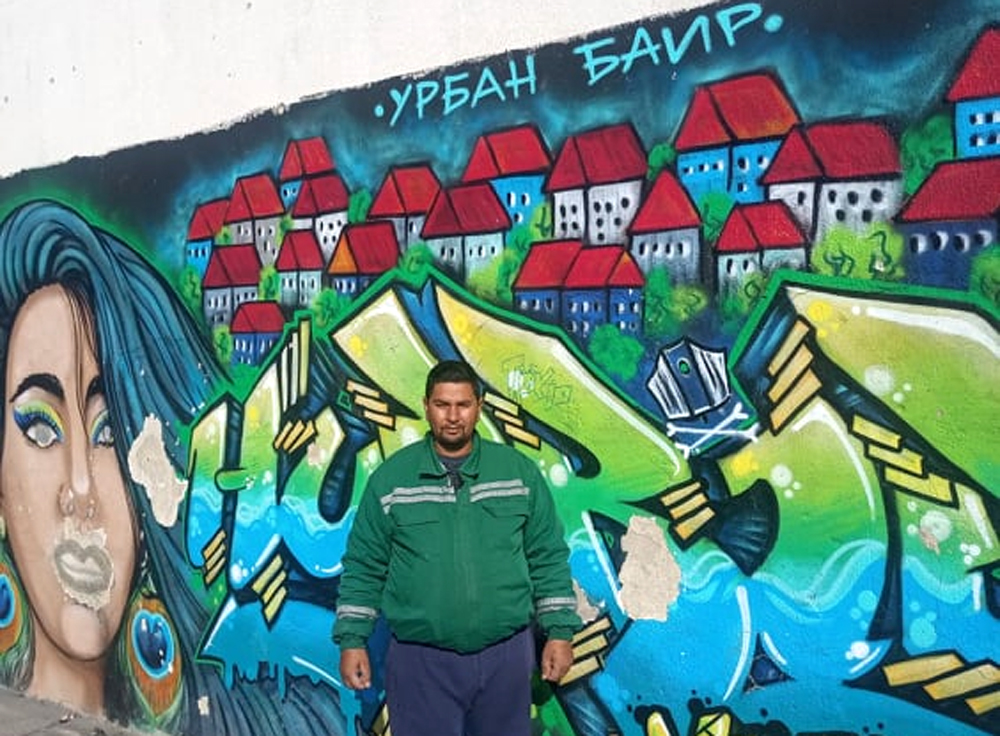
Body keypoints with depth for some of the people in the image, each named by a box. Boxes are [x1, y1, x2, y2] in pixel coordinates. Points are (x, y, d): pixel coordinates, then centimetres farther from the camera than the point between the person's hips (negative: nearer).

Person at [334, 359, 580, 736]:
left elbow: (549, 559, 4)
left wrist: (559, 632, 1)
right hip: (420, 660, -1)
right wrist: (352, 640, -1)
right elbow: (364, 568, 3)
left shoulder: (520, 471, 1)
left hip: (506, 654, 1)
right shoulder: (390, 477, 0)